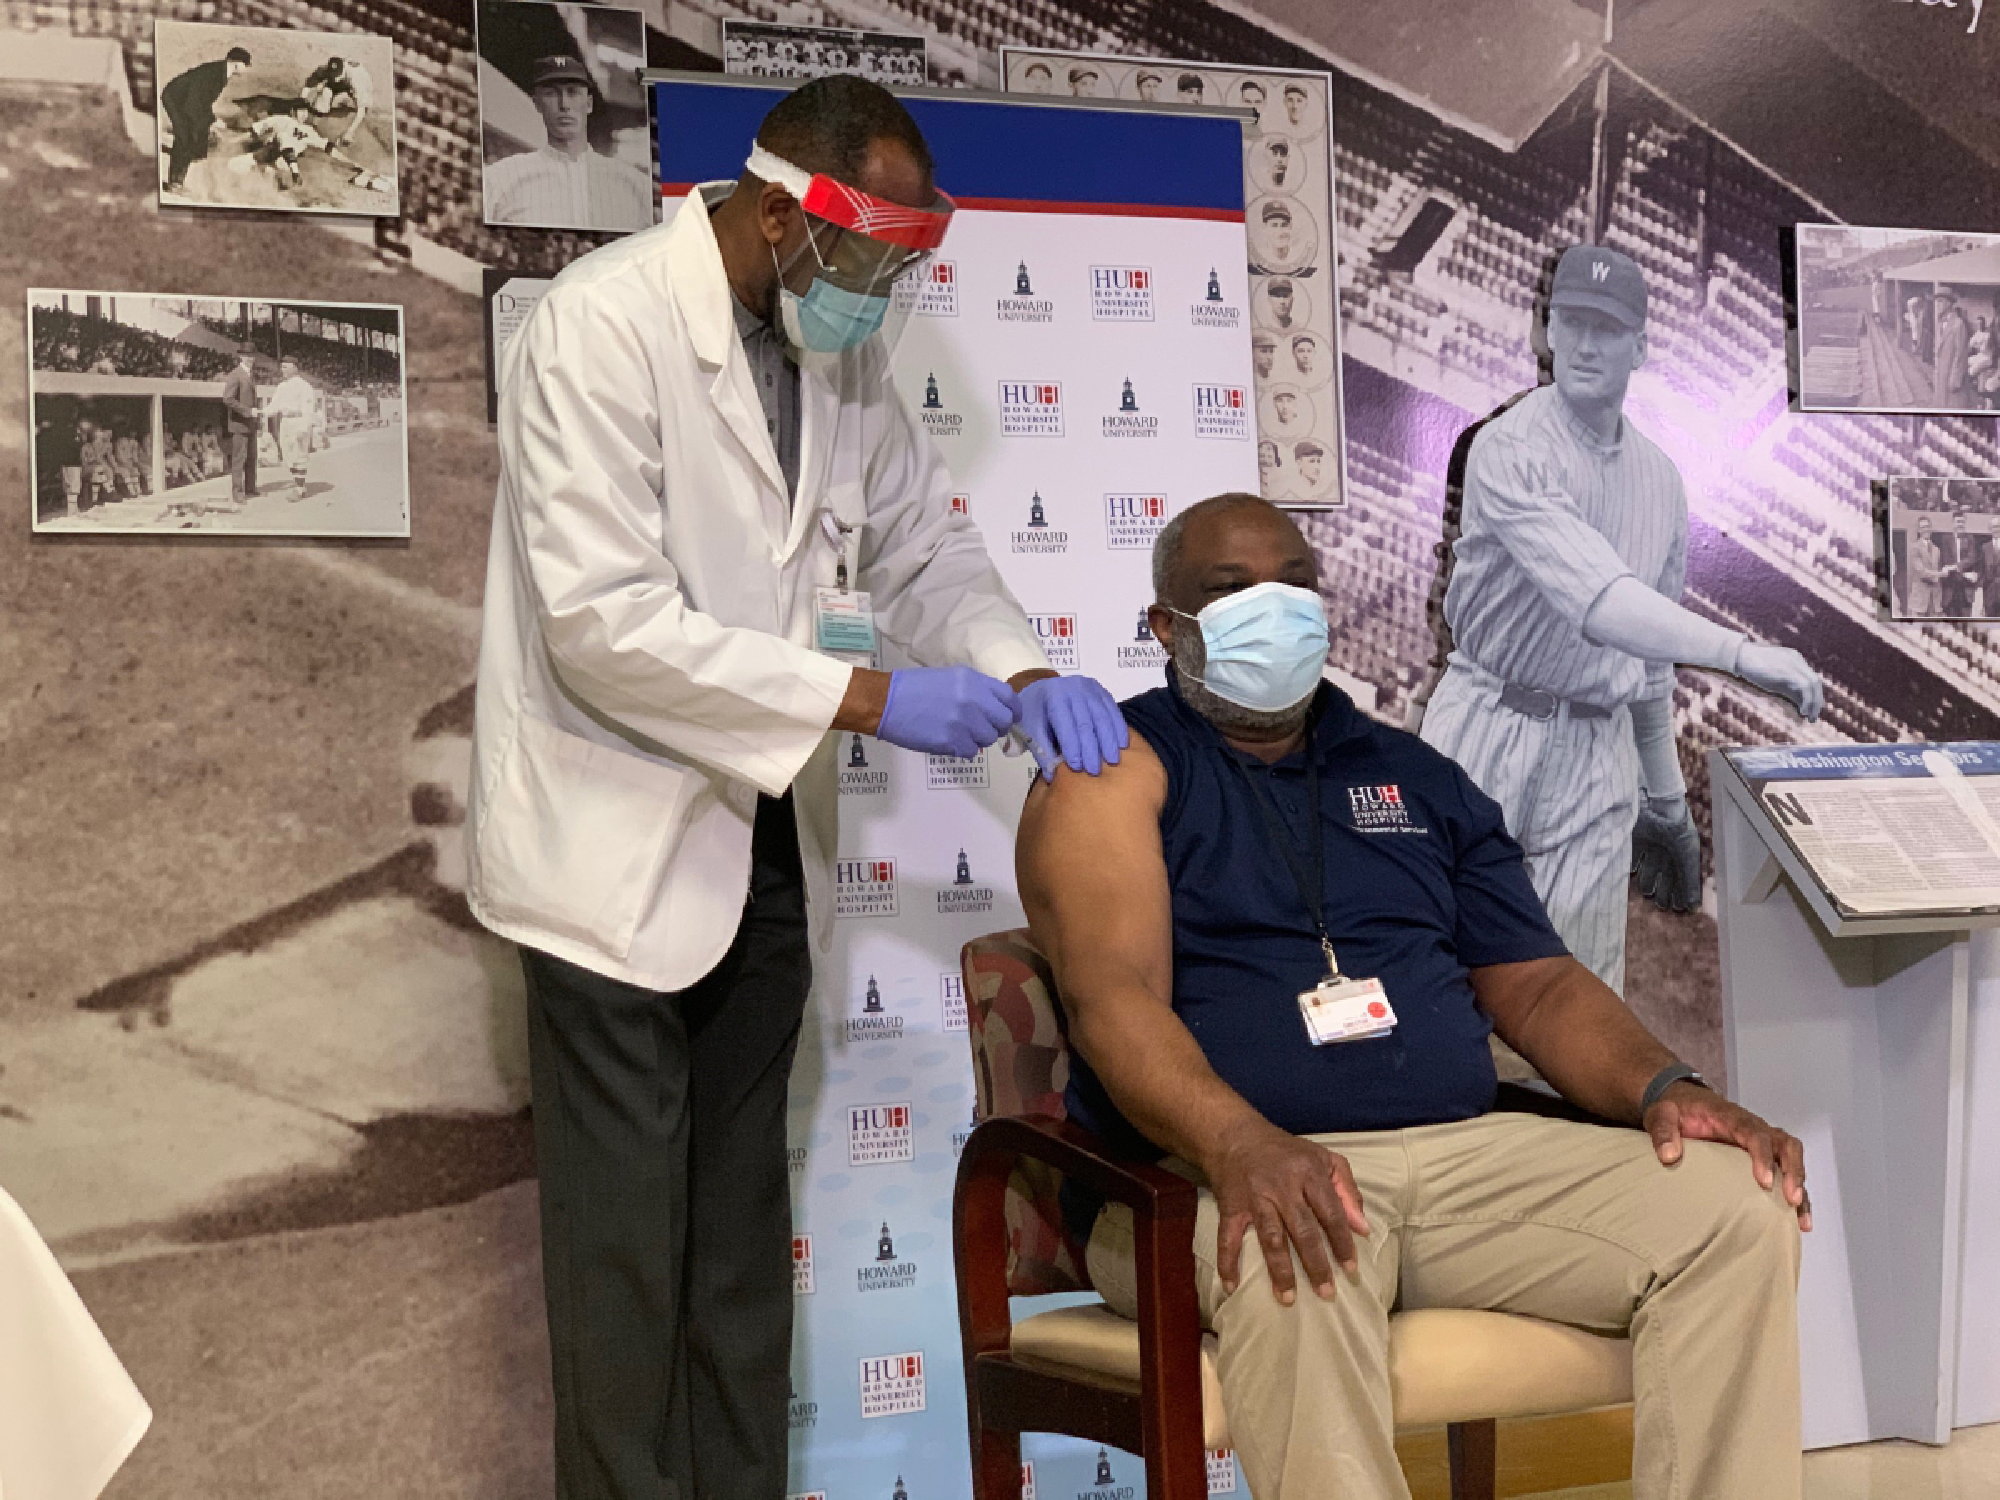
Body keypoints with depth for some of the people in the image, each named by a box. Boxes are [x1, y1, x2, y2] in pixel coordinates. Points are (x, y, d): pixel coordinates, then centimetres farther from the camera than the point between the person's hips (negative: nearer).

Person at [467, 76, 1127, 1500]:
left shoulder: (844, 347, 4)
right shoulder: (605, 326, -19)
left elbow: (925, 546, 13)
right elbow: (606, 622, -25)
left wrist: (1027, 671, -7)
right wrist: (866, 700, -24)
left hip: (762, 837, 7)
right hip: (615, 841, -7)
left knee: (745, 1221, 16)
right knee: (629, 1237, 3)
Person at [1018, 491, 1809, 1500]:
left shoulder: (1415, 776, 22)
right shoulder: (1119, 766, 4)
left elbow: (1535, 985, 18)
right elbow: (1115, 997, -11)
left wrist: (1665, 1088, -3)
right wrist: (1239, 1145, -31)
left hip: (1464, 1154, 5)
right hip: (1217, 1178, -5)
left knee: (1739, 1208, -15)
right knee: (1293, 1270, -40)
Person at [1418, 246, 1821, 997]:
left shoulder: (1659, 478, 10)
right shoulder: (1510, 449, -12)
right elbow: (1596, 597, -28)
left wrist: (1668, 800, 21)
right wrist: (1742, 652, -37)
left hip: (1597, 756, 5)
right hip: (1488, 734, -5)